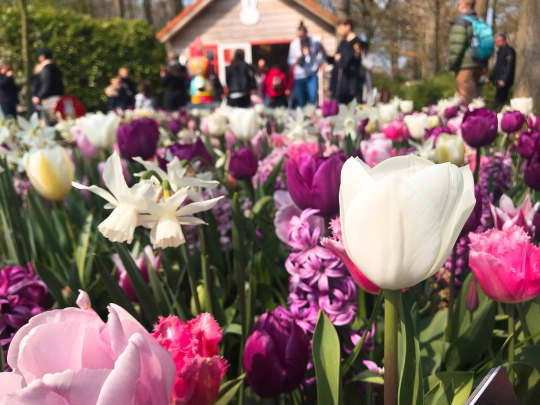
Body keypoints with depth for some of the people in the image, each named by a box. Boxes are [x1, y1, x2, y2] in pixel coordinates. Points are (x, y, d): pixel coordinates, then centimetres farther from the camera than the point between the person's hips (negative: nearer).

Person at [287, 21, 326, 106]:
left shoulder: (314, 42, 0)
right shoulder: (293, 44, 3)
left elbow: (323, 54, 17)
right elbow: (290, 60, 8)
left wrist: (319, 64, 5)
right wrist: (295, 61, -13)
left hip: (312, 75, -1)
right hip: (299, 76, 1)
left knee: (313, 98, -16)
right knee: (301, 103, 1)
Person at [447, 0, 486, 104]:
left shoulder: (460, 21, -9)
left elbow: (456, 45, -16)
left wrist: (451, 64, -10)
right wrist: (484, 66, 20)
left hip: (465, 65, -8)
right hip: (479, 66, 8)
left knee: (466, 97, -7)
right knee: (473, 96, 16)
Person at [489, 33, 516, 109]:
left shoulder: (509, 50, -10)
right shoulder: (500, 51, 20)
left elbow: (509, 66, -18)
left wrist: (504, 80, -24)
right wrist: (491, 78, 23)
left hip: (504, 81, -10)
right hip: (499, 81, 10)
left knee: (500, 101, -14)